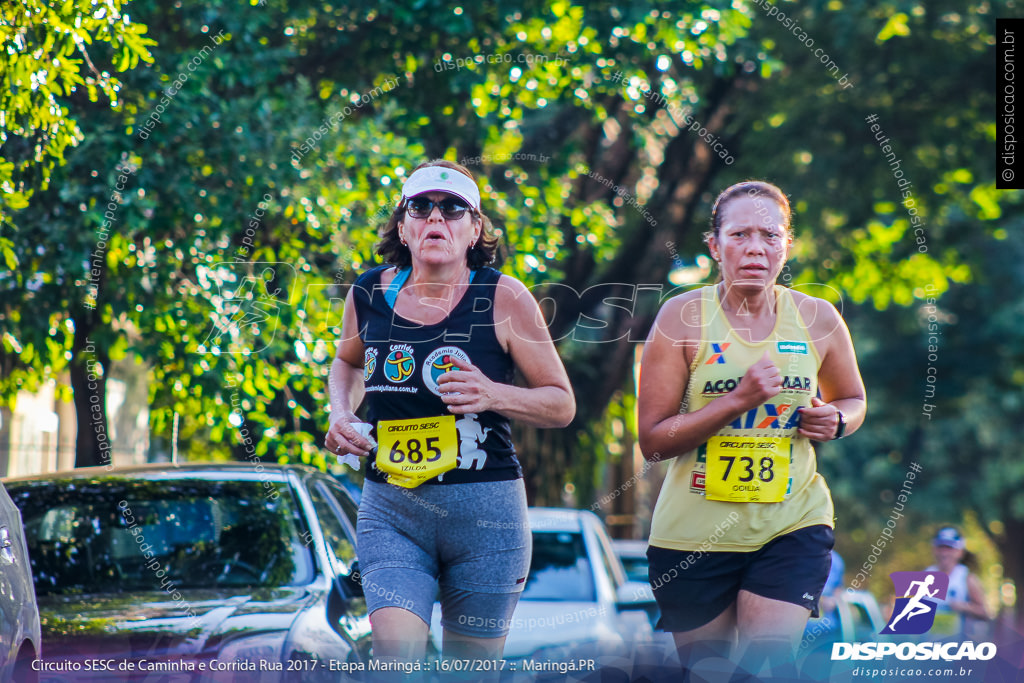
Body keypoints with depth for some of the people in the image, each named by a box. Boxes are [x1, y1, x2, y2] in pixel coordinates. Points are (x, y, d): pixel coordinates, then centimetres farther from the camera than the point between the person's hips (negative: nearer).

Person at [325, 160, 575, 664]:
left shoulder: (504, 298, -5)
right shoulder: (369, 293, 4)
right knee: (395, 654, -20)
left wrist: (493, 395, -17)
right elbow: (347, 361, 27)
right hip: (391, 510, 1)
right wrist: (341, 415, 7)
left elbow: (562, 405, 1)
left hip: (485, 512, -1)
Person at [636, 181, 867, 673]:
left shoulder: (818, 319, 1)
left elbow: (854, 401, 20)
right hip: (696, 534, -1)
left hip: (793, 526, 1)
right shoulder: (684, 318, -7)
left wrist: (835, 420, -4)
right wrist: (738, 400, -20)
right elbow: (652, 440, -10)